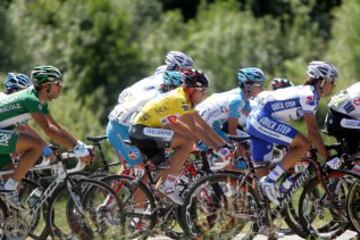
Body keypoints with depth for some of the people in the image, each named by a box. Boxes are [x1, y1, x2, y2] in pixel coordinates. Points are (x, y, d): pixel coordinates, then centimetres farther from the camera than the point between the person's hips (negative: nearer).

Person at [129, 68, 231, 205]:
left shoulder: (186, 99, 11)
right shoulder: (180, 100, -19)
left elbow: (202, 124, 13)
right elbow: (195, 129, -23)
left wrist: (223, 145, 8)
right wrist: (217, 148, -20)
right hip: (142, 131, -10)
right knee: (188, 141, -19)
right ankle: (168, 185, -15)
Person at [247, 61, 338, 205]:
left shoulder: (307, 92, 16)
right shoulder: (309, 95, -15)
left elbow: (313, 129, 21)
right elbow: (312, 131, -19)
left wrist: (323, 151, 20)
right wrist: (327, 157, -16)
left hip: (255, 121, 11)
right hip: (263, 120, -11)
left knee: (261, 171, 11)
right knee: (304, 144, -18)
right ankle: (270, 181, -16)